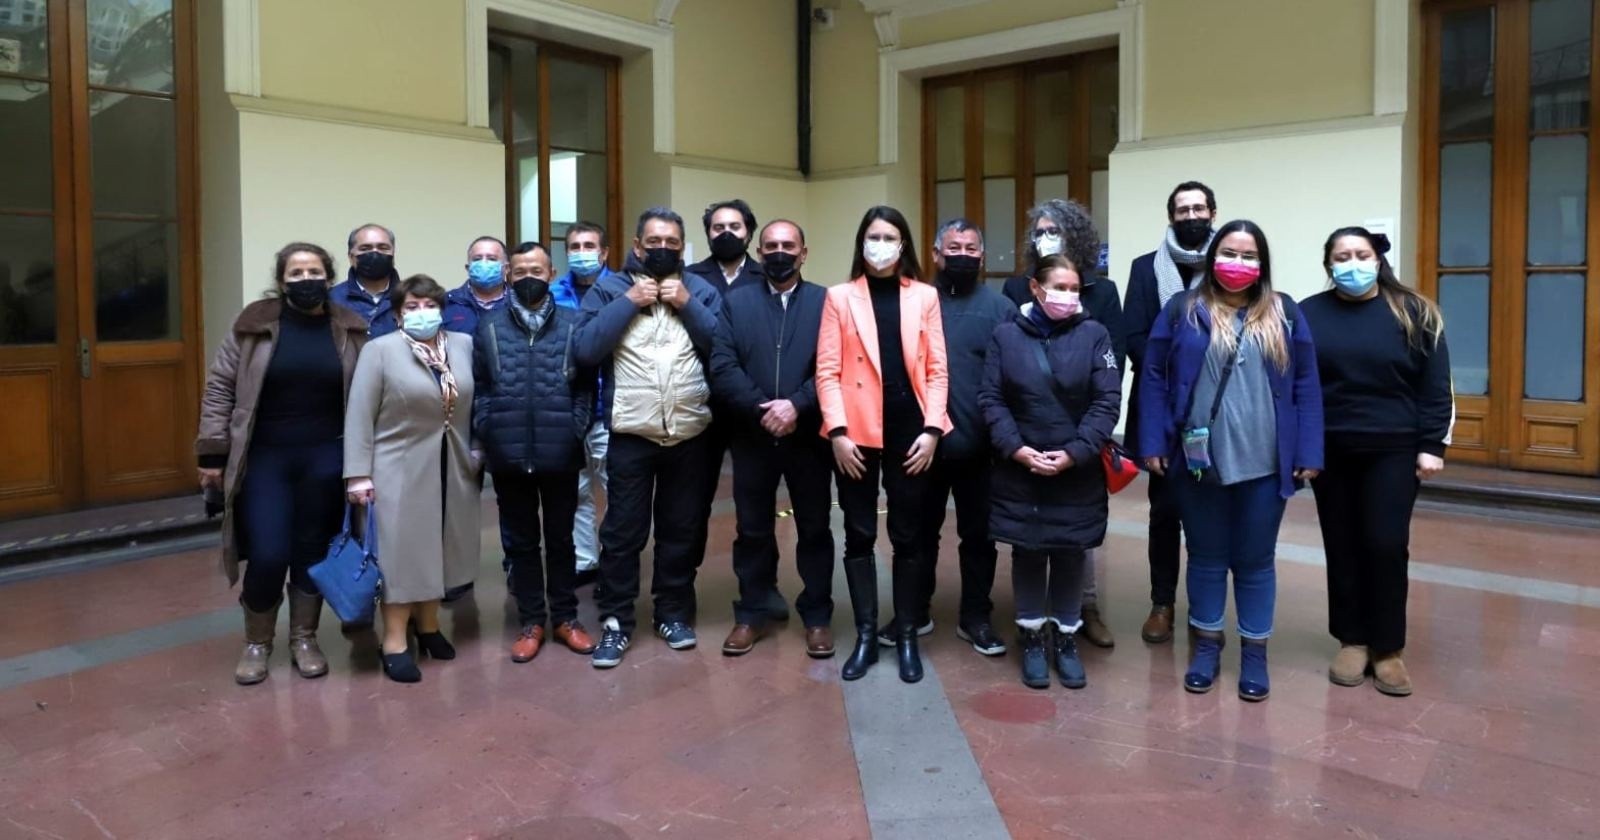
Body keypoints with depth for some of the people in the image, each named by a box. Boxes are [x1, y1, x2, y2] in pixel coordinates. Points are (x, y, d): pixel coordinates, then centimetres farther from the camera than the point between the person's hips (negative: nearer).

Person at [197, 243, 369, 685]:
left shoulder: (351, 330, 2)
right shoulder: (253, 324, -2)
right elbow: (219, 388, 0)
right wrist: (212, 453, -5)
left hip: (324, 458, 1)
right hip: (264, 458, -1)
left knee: (313, 551, 9)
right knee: (267, 556, -4)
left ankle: (304, 639, 26)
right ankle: (256, 643, 19)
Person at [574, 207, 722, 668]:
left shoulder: (700, 289, 7)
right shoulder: (609, 289, 3)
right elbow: (584, 350, -11)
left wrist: (686, 303, -10)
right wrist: (629, 301, -11)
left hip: (689, 434, 2)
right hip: (631, 435, -2)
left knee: (681, 529, 13)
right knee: (622, 532, 3)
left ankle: (673, 612, 28)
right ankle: (615, 621, 16)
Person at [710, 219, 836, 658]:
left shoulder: (826, 301, 2)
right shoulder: (735, 301, 6)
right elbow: (722, 366, -4)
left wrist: (796, 405, -19)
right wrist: (760, 408, -15)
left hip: (808, 436, -1)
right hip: (752, 436, 1)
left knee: (814, 530, 9)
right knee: (752, 531, 11)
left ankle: (817, 617, 22)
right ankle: (751, 615, 24)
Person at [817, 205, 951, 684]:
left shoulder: (924, 297, 6)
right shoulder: (841, 297, 4)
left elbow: (937, 370, 3)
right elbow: (827, 370, -2)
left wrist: (931, 429, -7)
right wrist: (838, 432, -11)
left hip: (909, 431, 1)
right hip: (857, 431, 0)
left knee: (908, 535, 8)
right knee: (859, 534, 6)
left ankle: (907, 636, 20)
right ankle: (865, 636, 17)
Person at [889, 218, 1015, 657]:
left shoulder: (1000, 307, 1)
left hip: (979, 445, 0)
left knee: (978, 535, 12)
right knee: (919, 532, 13)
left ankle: (975, 617, 26)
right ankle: (915, 611, 29)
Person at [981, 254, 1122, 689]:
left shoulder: (1094, 334, -3)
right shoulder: (1006, 335, -2)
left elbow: (1107, 401, -7)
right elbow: (991, 399, -3)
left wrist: (1074, 453, -15)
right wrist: (1016, 447, -14)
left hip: (1078, 472, 0)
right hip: (1019, 470, 0)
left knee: (1071, 555, 10)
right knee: (1027, 554, 10)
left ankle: (1066, 639, 27)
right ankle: (1031, 638, 26)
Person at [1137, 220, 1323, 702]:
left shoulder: (1285, 315, 4)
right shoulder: (1182, 310, 1)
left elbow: (1306, 386, 2)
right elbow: (1154, 378, 0)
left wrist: (1308, 454, -3)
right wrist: (1152, 444, -6)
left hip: (1264, 464, 0)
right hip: (1197, 461, 0)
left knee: (1255, 561, 11)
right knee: (1206, 557, 13)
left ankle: (1254, 652, 25)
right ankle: (1206, 644, 28)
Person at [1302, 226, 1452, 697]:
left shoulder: (1413, 314, 1)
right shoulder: (1309, 315, 1)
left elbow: (1435, 387, 1)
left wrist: (1432, 446, -5)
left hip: (1393, 451, -1)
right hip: (1330, 451, 1)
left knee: (1386, 546, -1)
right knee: (1343, 548, 9)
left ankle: (1388, 649, 14)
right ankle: (1352, 641, 22)